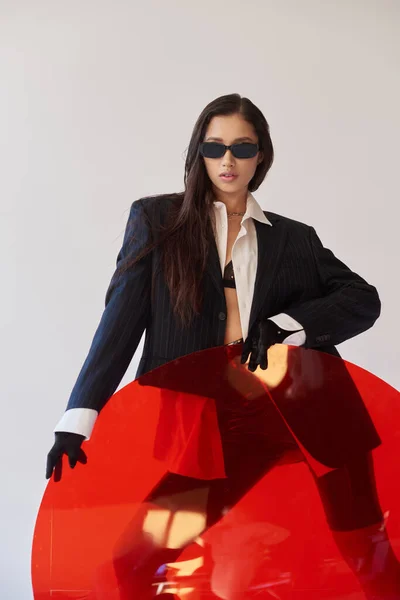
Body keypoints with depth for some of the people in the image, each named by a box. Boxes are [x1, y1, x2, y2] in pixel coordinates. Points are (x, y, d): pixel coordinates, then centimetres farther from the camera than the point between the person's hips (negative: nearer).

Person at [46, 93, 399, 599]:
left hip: (270, 421, 1)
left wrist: (288, 325, -10)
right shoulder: (156, 219, 8)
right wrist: (77, 420, -8)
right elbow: (121, 320, 0)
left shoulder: (295, 239, 14)